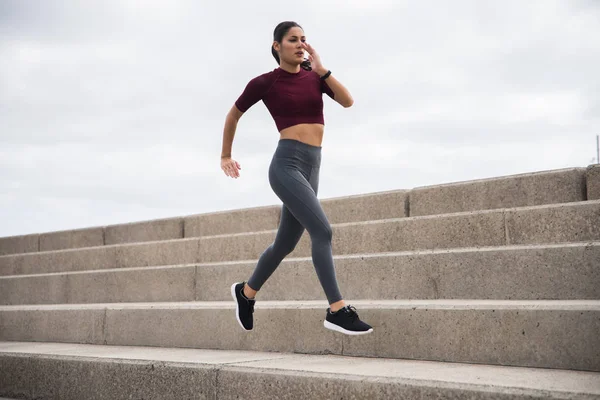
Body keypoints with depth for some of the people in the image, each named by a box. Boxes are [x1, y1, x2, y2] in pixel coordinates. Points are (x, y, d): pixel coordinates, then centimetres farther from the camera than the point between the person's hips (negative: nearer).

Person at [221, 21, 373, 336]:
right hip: (286, 165, -6)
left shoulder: (313, 75, 13)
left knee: (285, 243, 17)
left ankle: (246, 291, 40)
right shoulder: (265, 82, 1)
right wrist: (225, 155, 22)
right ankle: (337, 310, -19)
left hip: (311, 169, 6)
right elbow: (233, 115, 15)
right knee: (322, 230, -21)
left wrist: (321, 69, -9)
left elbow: (348, 101, -2)